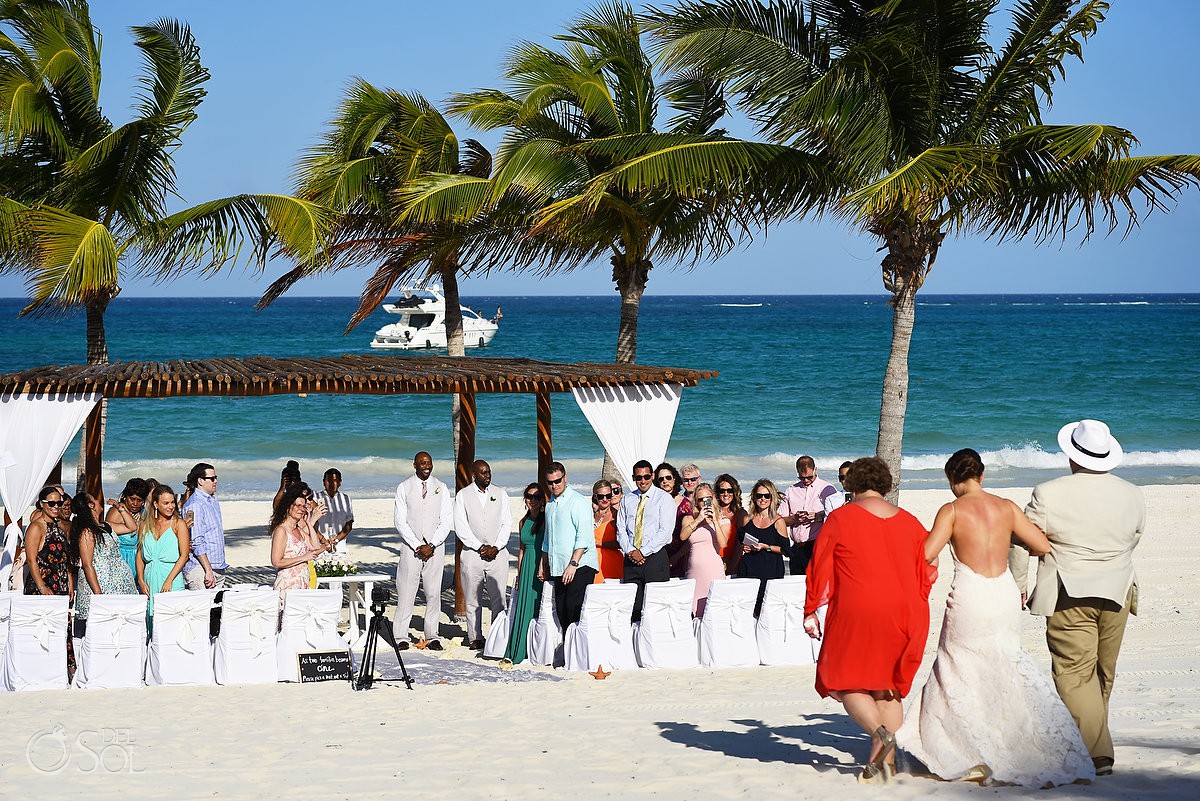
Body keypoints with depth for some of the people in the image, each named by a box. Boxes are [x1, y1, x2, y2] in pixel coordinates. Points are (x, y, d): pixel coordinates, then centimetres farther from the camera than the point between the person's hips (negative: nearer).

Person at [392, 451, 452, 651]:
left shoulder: (441, 488, 7)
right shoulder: (404, 488, 3)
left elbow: (447, 520, 3)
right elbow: (400, 521, -1)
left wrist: (431, 546, -8)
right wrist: (417, 546, -10)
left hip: (435, 548, 2)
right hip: (410, 547, -2)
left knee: (434, 593, 2)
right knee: (406, 591, -4)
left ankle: (432, 636, 7)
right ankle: (401, 636, 0)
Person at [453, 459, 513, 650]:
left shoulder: (500, 494, 11)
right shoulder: (463, 495, 5)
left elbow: (507, 523, 7)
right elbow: (460, 527, -1)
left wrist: (496, 547, -7)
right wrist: (480, 547, -9)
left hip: (497, 553, 1)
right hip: (472, 553, -1)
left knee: (499, 598, -4)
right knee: (473, 599, 1)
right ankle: (475, 638, 8)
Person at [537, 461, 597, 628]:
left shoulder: (577, 502, -7)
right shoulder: (550, 505, 19)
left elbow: (584, 537, -15)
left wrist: (573, 564, -21)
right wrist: (543, 564, 23)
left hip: (579, 566, -8)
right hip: (558, 569, 8)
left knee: (574, 609, -15)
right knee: (561, 611, 4)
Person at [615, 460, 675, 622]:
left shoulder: (664, 498, 1)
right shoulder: (628, 500, 15)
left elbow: (665, 531, -8)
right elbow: (621, 529, 11)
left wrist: (643, 552, -12)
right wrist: (630, 551, -6)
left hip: (655, 557, -4)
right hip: (631, 559, 4)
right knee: (632, 607, -1)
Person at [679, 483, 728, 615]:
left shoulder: (722, 520, 8)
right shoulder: (689, 519, 13)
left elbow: (723, 543, -7)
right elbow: (683, 536, -6)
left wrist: (714, 521, -11)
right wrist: (698, 519, -9)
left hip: (714, 571, -2)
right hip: (694, 572, 2)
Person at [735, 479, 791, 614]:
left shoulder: (778, 521, -1)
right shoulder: (748, 520, 11)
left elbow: (786, 550, -3)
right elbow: (740, 543, 26)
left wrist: (766, 547, -12)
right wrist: (744, 548, 5)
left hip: (770, 571, -4)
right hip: (748, 569, 4)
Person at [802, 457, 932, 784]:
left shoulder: (840, 518, -1)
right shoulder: (910, 523, 10)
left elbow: (819, 569, -2)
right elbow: (926, 575, 13)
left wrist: (810, 611, 7)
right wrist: (913, 616, 25)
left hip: (855, 615, -4)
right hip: (903, 617, 4)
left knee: (846, 681, 7)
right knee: (887, 685, 13)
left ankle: (880, 732, -18)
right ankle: (886, 760, 7)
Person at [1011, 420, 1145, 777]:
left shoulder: (1049, 494, -11)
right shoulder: (1132, 495, 2)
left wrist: (1018, 585, 9)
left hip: (1068, 596, -5)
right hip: (1117, 594, 5)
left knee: (1075, 674, -4)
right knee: (1103, 675, 16)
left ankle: (1097, 753, -14)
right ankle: (1093, 742, 28)